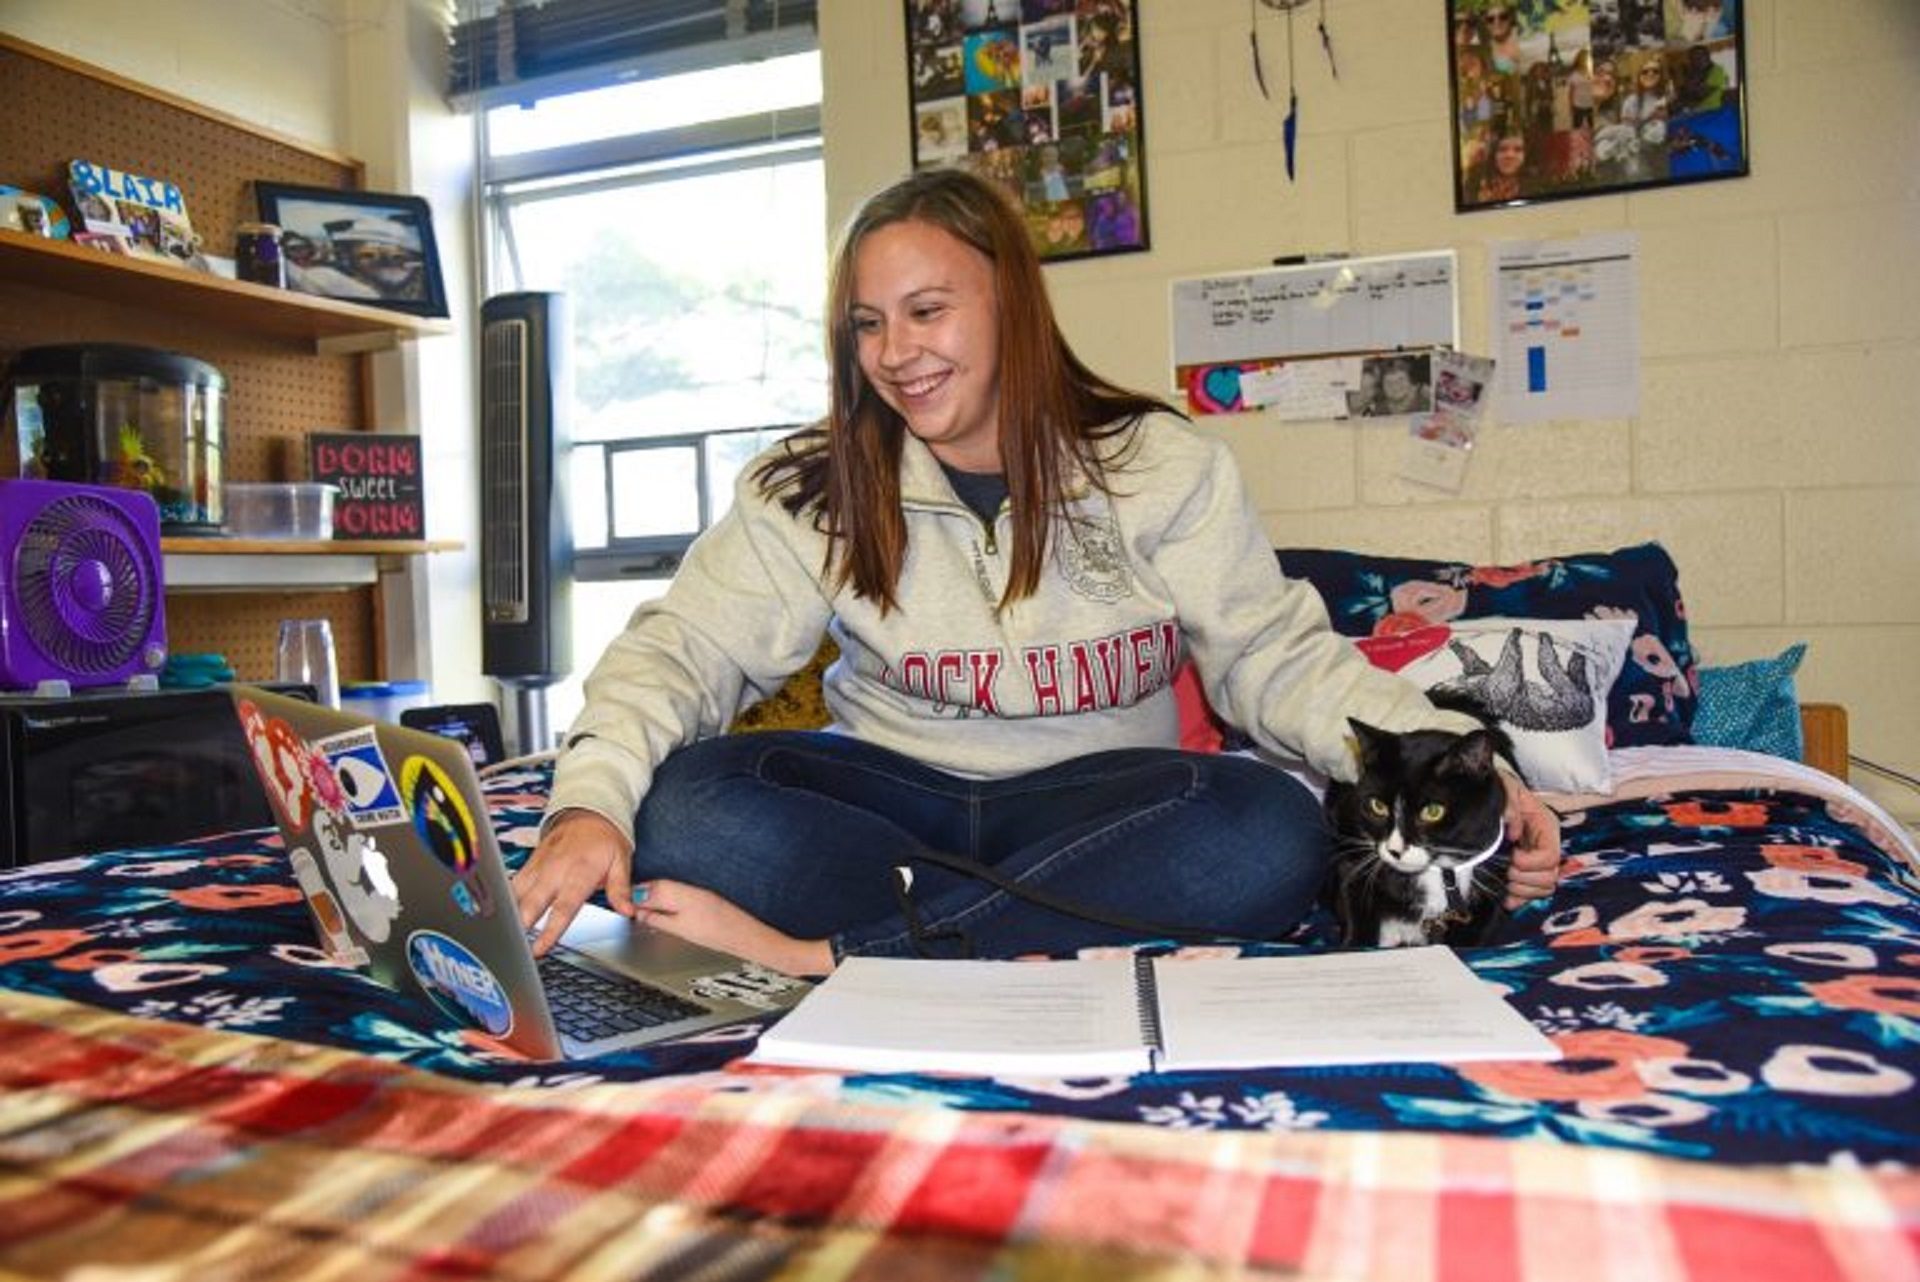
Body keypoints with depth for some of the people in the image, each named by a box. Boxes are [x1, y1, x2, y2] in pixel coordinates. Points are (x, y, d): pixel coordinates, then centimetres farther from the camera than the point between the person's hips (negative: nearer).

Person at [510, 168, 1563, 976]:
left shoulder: (1164, 468, -2)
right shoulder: (812, 494, 0)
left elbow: (1277, 659, -3)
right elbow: (686, 646, -7)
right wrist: (591, 800, -26)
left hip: (1095, 800, 1)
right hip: (892, 790, 1)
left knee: (1274, 834, -32)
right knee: (682, 807, -25)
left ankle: (833, 949, -31)